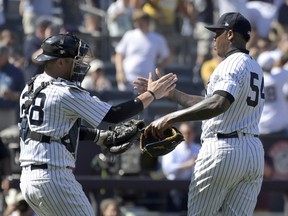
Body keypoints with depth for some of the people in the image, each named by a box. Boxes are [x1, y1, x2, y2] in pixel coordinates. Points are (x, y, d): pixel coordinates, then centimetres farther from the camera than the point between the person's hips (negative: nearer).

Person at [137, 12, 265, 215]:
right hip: (255, 151, 8)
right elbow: (210, 102, 23)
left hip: (223, 149, -8)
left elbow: (219, 104, -29)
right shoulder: (255, 67, 19)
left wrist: (170, 118, -32)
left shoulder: (232, 64, -10)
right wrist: (169, 92, 25)